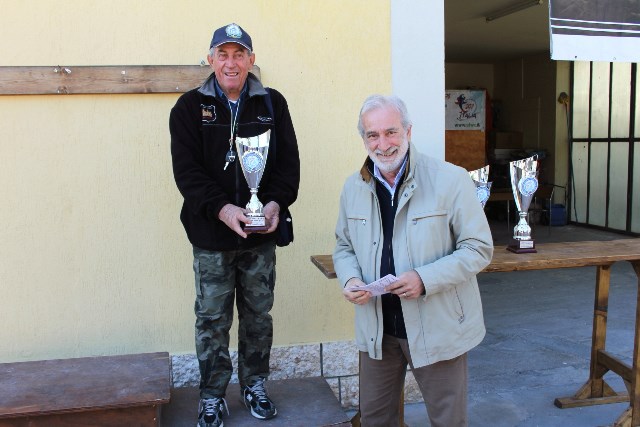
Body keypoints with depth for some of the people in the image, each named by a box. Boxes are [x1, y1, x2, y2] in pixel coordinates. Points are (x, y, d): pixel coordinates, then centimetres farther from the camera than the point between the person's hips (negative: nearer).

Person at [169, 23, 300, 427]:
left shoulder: (273, 103, 5)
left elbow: (289, 162, 2)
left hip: (262, 233, 2)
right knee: (212, 319, 7)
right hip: (211, 235, -1)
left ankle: (255, 385, 32)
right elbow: (186, 169, -8)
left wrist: (276, 202, -16)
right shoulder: (190, 107, 0)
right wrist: (221, 208, -23)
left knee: (258, 315, 14)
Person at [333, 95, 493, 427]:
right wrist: (350, 279, -8)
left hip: (438, 328, -4)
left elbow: (479, 248, -10)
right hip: (376, 328, 4)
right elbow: (344, 247, 14)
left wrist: (425, 279, -23)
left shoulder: (451, 180, -12)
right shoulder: (353, 187, 3)